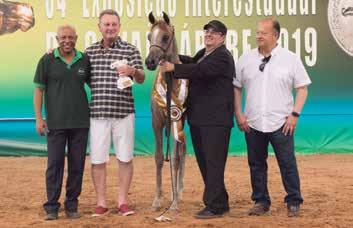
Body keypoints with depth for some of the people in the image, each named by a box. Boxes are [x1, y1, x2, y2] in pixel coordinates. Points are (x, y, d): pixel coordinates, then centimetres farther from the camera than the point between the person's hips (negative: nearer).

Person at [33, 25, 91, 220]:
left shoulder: (84, 61, 5)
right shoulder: (47, 61, -1)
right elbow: (38, 90, 1)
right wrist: (38, 118, -5)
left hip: (80, 122, 2)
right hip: (55, 123, -2)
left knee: (77, 165, 6)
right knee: (54, 164, 0)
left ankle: (72, 205, 16)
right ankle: (51, 207, 9)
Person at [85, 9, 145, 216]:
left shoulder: (130, 50, 0)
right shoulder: (90, 52, 8)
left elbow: (141, 79, -5)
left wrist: (133, 71, -29)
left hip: (123, 112, -1)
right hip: (98, 113, 2)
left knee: (125, 158, 5)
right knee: (98, 160, 4)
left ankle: (123, 201, 16)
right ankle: (101, 202, 14)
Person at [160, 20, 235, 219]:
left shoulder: (223, 57, -12)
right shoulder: (203, 54, 18)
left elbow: (202, 70, -26)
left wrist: (174, 68, -26)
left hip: (215, 120, -10)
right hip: (198, 119, 10)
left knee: (213, 163, -6)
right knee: (204, 162, 14)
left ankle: (214, 206, 0)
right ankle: (220, 202, 24)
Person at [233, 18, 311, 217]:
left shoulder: (290, 59, -1)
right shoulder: (246, 59, 5)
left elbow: (302, 88, 0)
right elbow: (236, 88, 10)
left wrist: (294, 114, -9)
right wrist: (238, 114, 2)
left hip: (281, 123, -3)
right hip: (252, 123, 3)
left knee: (288, 164, 1)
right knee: (256, 164, 9)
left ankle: (294, 202, 13)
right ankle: (261, 202, 21)